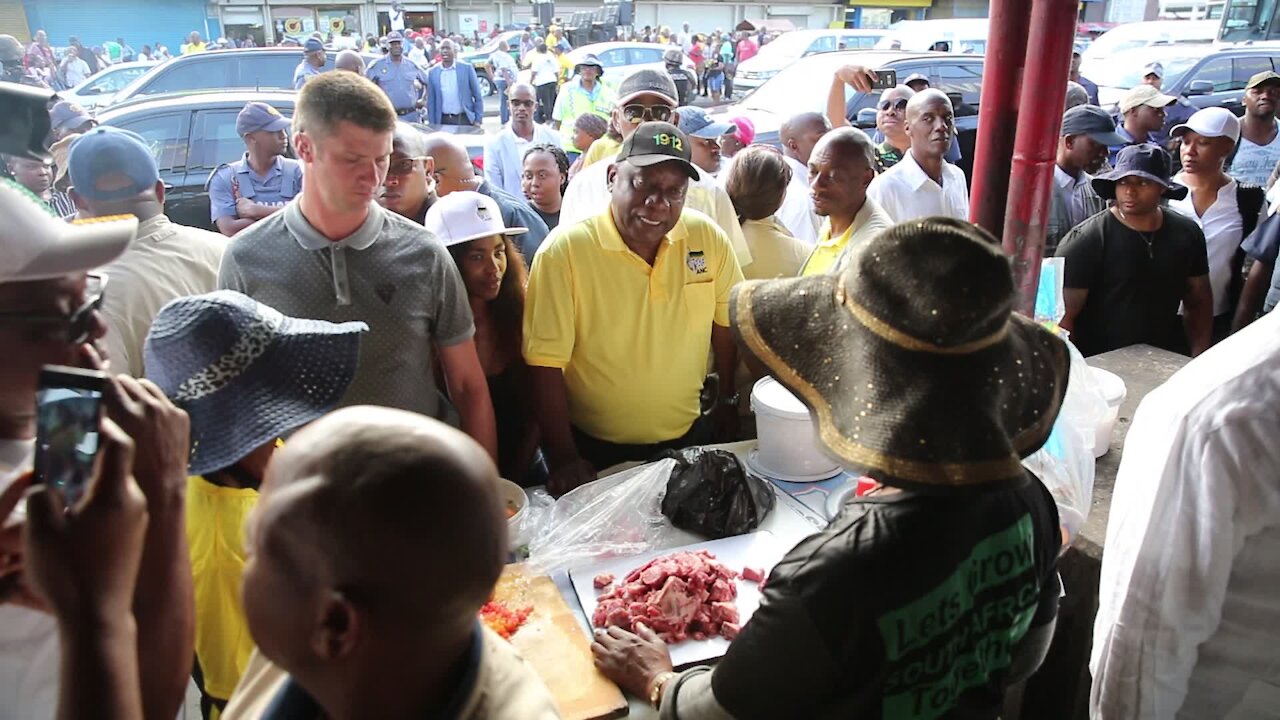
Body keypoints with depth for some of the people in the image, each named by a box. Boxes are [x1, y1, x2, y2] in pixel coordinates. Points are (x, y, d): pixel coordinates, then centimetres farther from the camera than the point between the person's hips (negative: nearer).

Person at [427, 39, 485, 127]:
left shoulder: (467, 68, 1)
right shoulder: (432, 73, 6)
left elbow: (478, 96, 3)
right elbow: (431, 102, 8)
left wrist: (478, 120, -2)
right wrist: (432, 125, 4)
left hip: (465, 119, -1)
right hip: (443, 121, 1)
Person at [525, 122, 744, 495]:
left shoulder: (707, 238, -8)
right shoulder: (565, 249, -19)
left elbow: (726, 323, 6)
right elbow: (546, 364, -17)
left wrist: (727, 401, 11)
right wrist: (564, 459, -17)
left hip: (688, 438, 4)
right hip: (594, 451, -4)